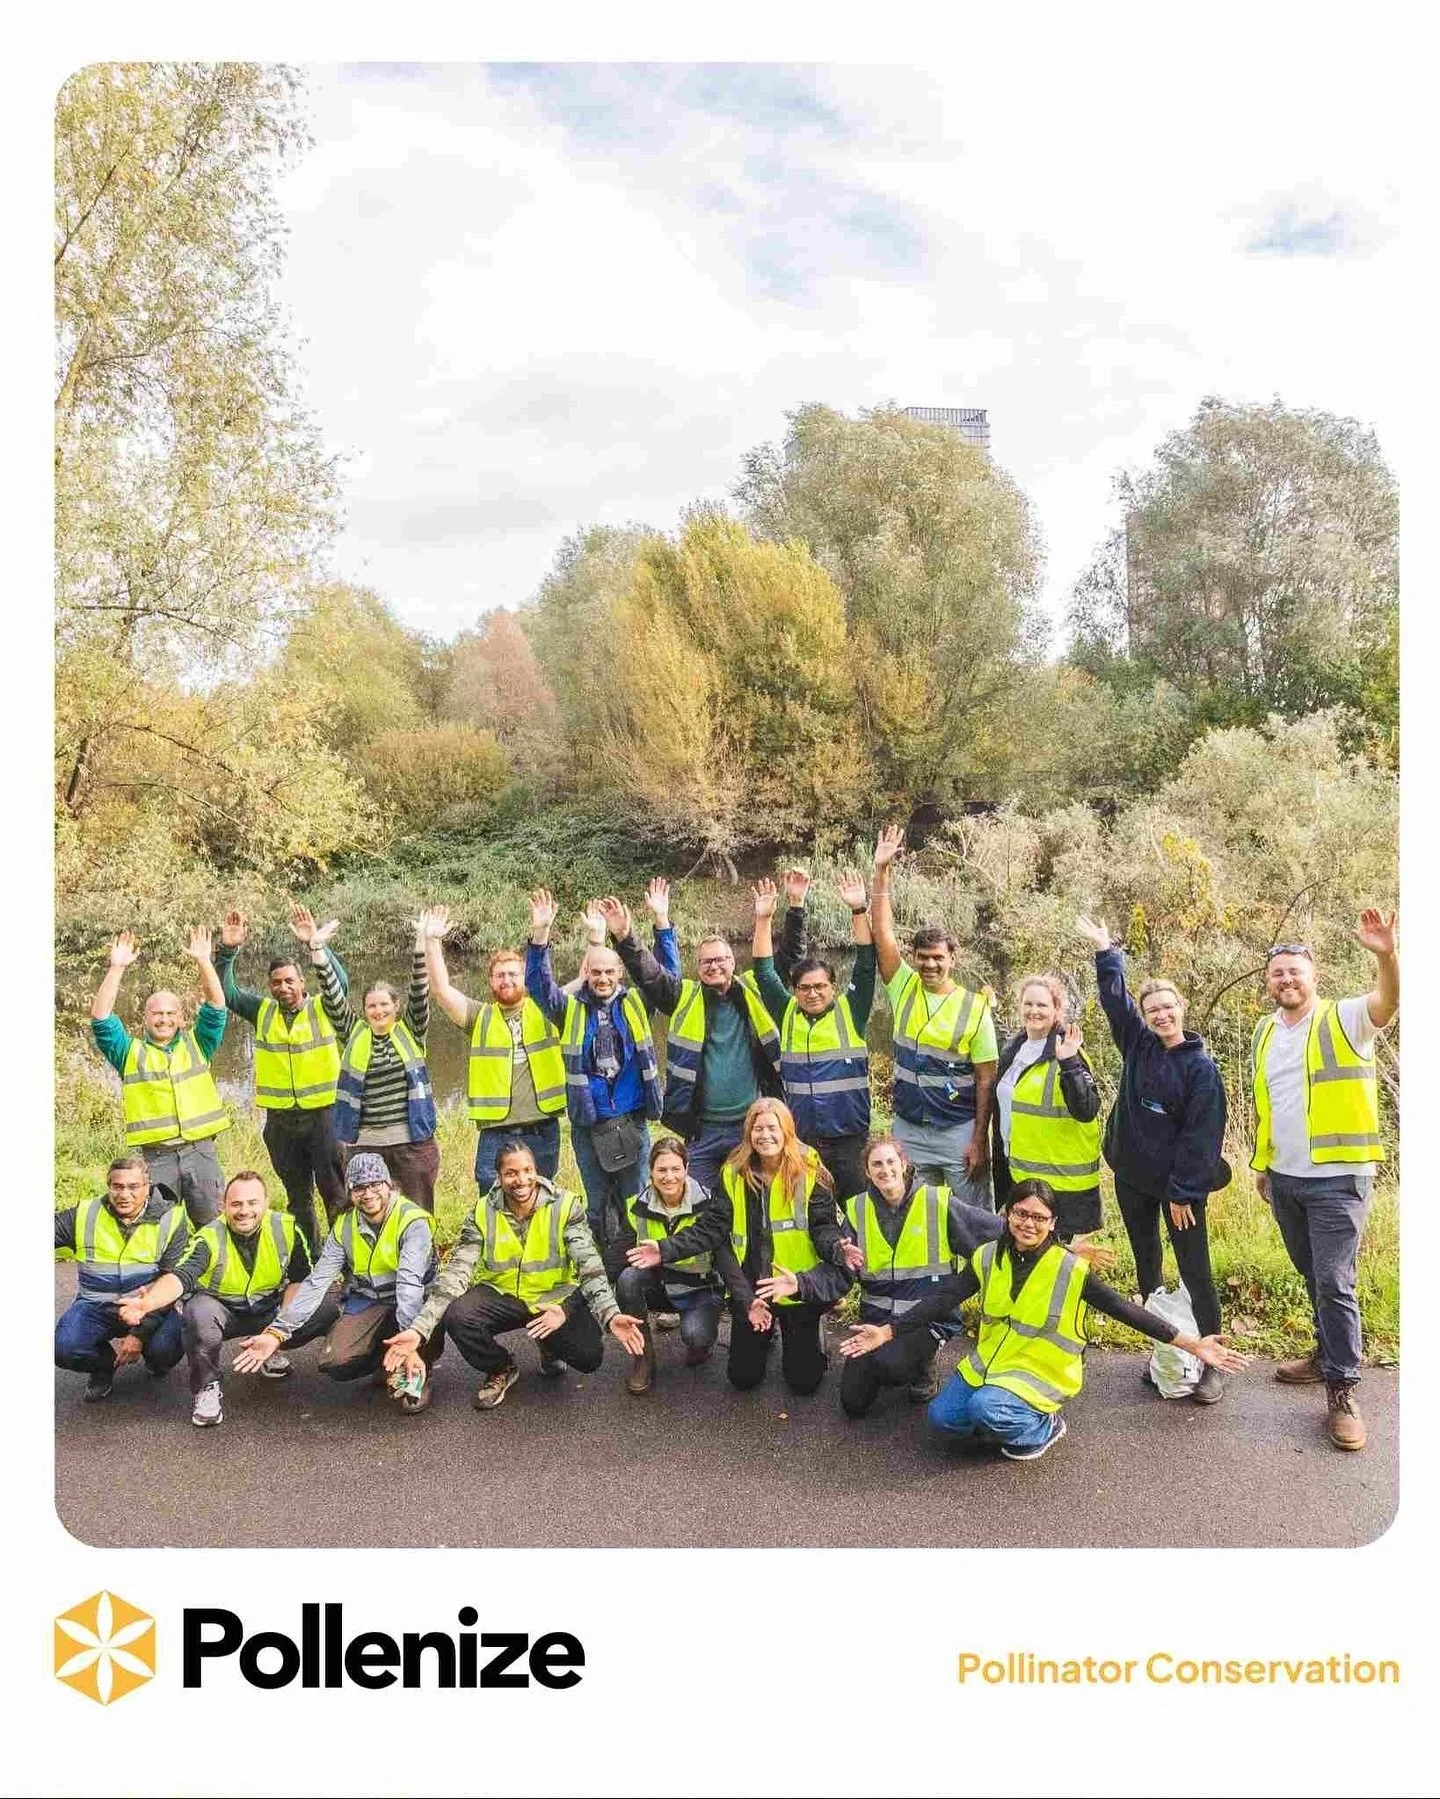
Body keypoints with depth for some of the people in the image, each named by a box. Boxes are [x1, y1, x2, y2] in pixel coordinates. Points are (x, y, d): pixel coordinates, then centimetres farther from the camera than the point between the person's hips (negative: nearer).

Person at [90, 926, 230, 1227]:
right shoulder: (130, 1052, 10)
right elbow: (101, 1017, -1)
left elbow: (216, 1006, 0)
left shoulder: (197, 1044, 12)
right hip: (156, 1156, 0)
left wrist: (203, 961, -10)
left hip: (200, 1151, 1)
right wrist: (117, 968, -9)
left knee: (211, 1226, 6)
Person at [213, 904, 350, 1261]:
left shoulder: (322, 1007, -5)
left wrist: (318, 945, -37)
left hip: (323, 1113, -4)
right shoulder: (262, 1012, 4)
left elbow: (339, 981, -22)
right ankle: (309, 1263, 27)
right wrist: (228, 950, -18)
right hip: (280, 1118, 4)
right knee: (297, 1196, 16)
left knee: (335, 1191, 1)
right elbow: (226, 991, -4)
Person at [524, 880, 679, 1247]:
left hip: (632, 1121, 0)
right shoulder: (572, 1009, 2)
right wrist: (540, 934, -24)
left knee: (634, 1202, 10)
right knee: (597, 1204, 13)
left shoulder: (636, 1004, 2)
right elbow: (538, 984, -9)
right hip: (587, 1125, 1)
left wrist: (661, 921, -16)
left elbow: (669, 972, -4)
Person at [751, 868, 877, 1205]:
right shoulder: (787, 1015, 6)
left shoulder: (850, 1012, 1)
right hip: (799, 1141, 2)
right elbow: (764, 971, 3)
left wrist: (859, 910, -16)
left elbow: (866, 965, -7)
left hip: (849, 1141, -2)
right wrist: (764, 919, -5)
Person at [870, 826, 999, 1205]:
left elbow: (986, 1078, -5)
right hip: (908, 1130, 3)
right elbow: (883, 932, -9)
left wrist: (979, 1139, -9)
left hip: (960, 1131, -3)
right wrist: (882, 870, -16)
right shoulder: (904, 989, 0)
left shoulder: (975, 1007, -7)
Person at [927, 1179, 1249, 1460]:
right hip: (989, 1361, 5)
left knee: (985, 1408, -29)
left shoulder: (1071, 1270, -17)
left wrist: (1193, 1345, -16)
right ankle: (1014, 1414, 14)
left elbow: (1126, 1312, -14)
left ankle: (1045, 1426, 1)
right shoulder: (987, 1258, -6)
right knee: (943, 1416, -10)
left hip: (1041, 1373, -5)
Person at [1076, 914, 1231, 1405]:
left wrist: (1184, 1191, -15)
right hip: (1132, 1177, 5)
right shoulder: (1137, 1044, 2)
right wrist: (1105, 950, -4)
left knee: (1194, 1271, 1)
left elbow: (1202, 1134, -13)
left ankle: (1211, 1361, 10)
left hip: (1180, 1185, -5)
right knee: (1147, 1264, 14)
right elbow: (1114, 997, 3)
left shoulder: (1200, 1066, -11)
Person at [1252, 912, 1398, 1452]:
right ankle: (1328, 1353, 35)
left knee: (1335, 1283, -5)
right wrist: (1261, 1164, 19)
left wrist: (1386, 955, -50)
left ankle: (1342, 1391, 4)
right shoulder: (1265, 1032, 10)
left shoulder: (1344, 1020, -8)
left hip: (1337, 1178, -6)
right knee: (1313, 1278, 18)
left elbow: (1389, 1001, -30)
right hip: (1285, 1178, 6)